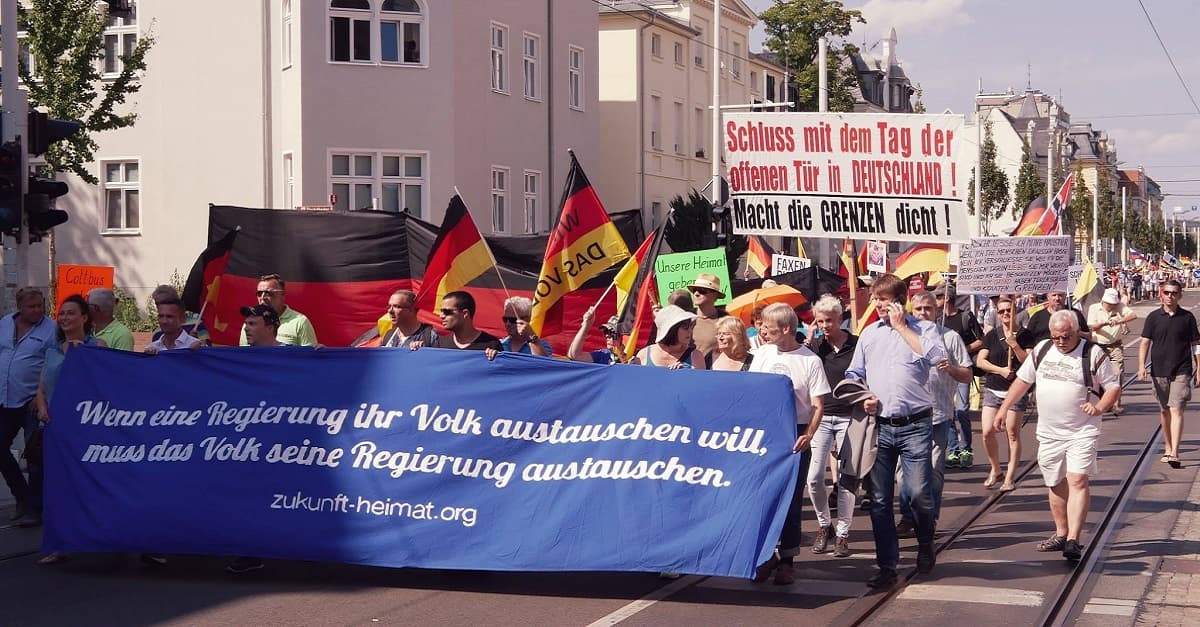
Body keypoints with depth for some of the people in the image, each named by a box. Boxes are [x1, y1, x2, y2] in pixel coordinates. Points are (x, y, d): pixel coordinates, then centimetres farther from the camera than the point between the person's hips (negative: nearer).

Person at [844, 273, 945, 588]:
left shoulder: (922, 328, 3)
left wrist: (901, 326, -10)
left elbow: (935, 356, -18)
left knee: (919, 493, -6)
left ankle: (925, 545, 23)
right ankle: (887, 566, 10)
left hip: (914, 426, -4)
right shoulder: (869, 333, 15)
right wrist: (862, 397, -2)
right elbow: (853, 374, 19)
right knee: (879, 500, 3)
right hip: (878, 427, 4)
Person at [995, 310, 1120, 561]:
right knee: (1056, 485, 13)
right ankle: (1061, 534, 26)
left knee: (1077, 482, -16)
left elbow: (1113, 387, 0)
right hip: (1049, 432, 5)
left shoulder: (1093, 355, -6)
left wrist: (1099, 408, -17)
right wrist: (1004, 408, 11)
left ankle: (1073, 540, -22)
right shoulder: (1041, 350, 7)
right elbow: (1022, 380, 16)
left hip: (1082, 432, -5)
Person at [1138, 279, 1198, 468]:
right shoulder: (1153, 317, 4)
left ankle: (1174, 453, -18)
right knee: (1164, 411, 12)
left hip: (1181, 371, -2)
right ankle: (1167, 448, 25)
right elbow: (1145, 342, 4)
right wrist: (1141, 366, -8)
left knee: (1176, 410, -12)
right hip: (1159, 371, 2)